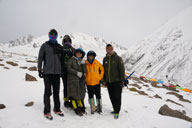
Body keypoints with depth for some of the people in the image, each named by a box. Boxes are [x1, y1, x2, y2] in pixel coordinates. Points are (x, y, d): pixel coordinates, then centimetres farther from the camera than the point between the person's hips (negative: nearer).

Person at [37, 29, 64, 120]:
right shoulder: (44, 46, 3)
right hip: (47, 72, -3)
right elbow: (40, 58, 2)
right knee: (48, 92, -1)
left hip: (57, 72, 4)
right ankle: (47, 112, 8)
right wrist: (39, 69, -3)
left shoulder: (59, 47, 12)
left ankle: (57, 109, 23)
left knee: (56, 91, 11)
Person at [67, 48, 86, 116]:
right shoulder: (71, 59, 4)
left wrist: (83, 63, -8)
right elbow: (69, 68, -8)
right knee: (74, 95, -6)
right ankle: (77, 110, 2)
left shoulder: (82, 61, 17)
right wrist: (77, 73, -12)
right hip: (73, 79, -4)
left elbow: (84, 71, 6)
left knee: (81, 94, 7)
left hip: (81, 80, 5)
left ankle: (82, 109, 18)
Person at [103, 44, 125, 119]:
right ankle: (115, 109, 28)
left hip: (117, 82, -5)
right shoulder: (105, 59, 9)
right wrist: (104, 80, 13)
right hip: (108, 82, 5)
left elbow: (122, 70, -7)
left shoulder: (118, 58, -7)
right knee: (112, 97, 13)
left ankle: (117, 112, 12)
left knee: (117, 97, 1)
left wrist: (122, 81, -10)